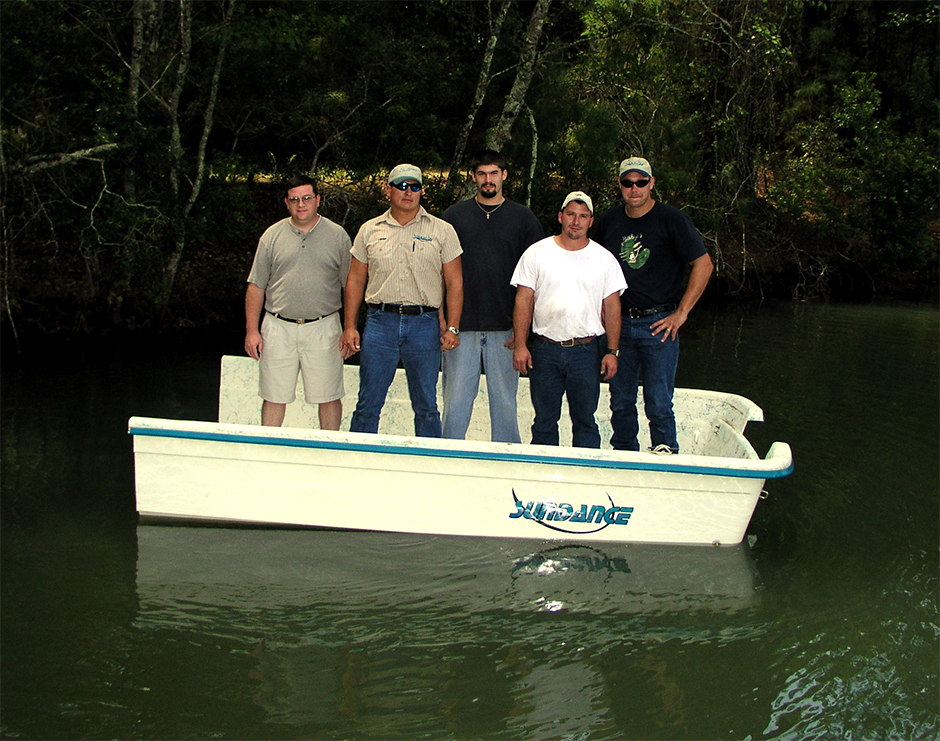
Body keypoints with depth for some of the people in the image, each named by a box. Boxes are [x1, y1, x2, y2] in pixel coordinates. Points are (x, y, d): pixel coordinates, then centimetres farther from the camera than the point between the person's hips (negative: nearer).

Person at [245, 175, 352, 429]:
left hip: (323, 328, -1)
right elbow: (256, 287, 8)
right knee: (274, 397, 6)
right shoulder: (272, 235, 7)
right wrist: (252, 331, 2)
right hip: (278, 327, 1)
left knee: (328, 397, 3)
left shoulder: (337, 236, 5)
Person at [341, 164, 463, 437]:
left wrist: (452, 328, -4)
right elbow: (355, 280, 13)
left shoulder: (442, 231, 5)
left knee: (426, 406, 7)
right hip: (380, 322, 1)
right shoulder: (370, 230, 10)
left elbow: (454, 283, 4)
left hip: (425, 324, -1)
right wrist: (350, 326, 6)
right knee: (368, 403, 3)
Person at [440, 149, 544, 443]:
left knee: (505, 402, 6)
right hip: (461, 325, 0)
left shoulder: (523, 218, 7)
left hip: (505, 329, 0)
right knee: (456, 402, 1)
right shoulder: (454, 215, 8)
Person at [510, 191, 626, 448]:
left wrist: (612, 352, -1)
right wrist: (520, 346, -6)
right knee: (544, 422, 8)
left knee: (585, 421, 5)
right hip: (545, 350, 0)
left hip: (586, 351, 0)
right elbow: (523, 301, 2)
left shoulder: (604, 259, 5)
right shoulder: (536, 253, 3)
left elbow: (612, 307, 6)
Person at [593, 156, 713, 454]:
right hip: (618, 324, 4)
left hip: (659, 325, -4)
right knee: (620, 403, 10)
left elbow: (703, 265, -7)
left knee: (658, 405, -4)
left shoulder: (671, 219, -5)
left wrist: (680, 314, -9)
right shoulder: (608, 220, 8)